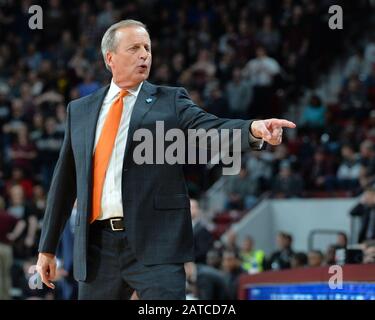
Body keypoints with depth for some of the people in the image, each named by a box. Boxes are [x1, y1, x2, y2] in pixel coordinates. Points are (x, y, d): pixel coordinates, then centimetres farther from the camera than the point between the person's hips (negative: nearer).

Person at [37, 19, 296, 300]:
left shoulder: (170, 102, 6)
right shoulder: (80, 110, 16)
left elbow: (212, 129, -11)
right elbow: (65, 179, 18)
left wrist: (253, 129, -33)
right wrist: (48, 246, 17)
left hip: (155, 242, -3)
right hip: (97, 244, 4)